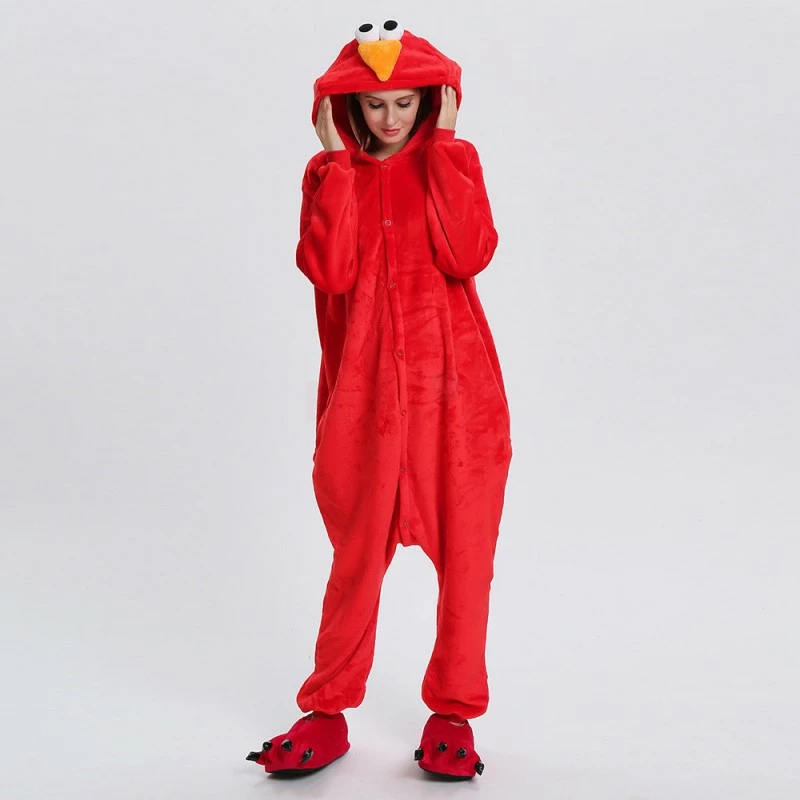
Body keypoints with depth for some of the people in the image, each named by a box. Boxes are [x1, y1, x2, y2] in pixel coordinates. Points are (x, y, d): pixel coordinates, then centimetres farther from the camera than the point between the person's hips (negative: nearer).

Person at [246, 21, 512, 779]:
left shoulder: (452, 162, 5)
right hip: (365, 389, 0)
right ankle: (327, 712, 20)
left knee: (463, 548, 4)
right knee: (357, 552, 6)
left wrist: (442, 146, -10)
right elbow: (328, 270, -12)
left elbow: (469, 255, -14)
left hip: (453, 385, 0)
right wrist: (335, 161, -9)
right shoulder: (334, 173, 7)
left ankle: (453, 711, 18)